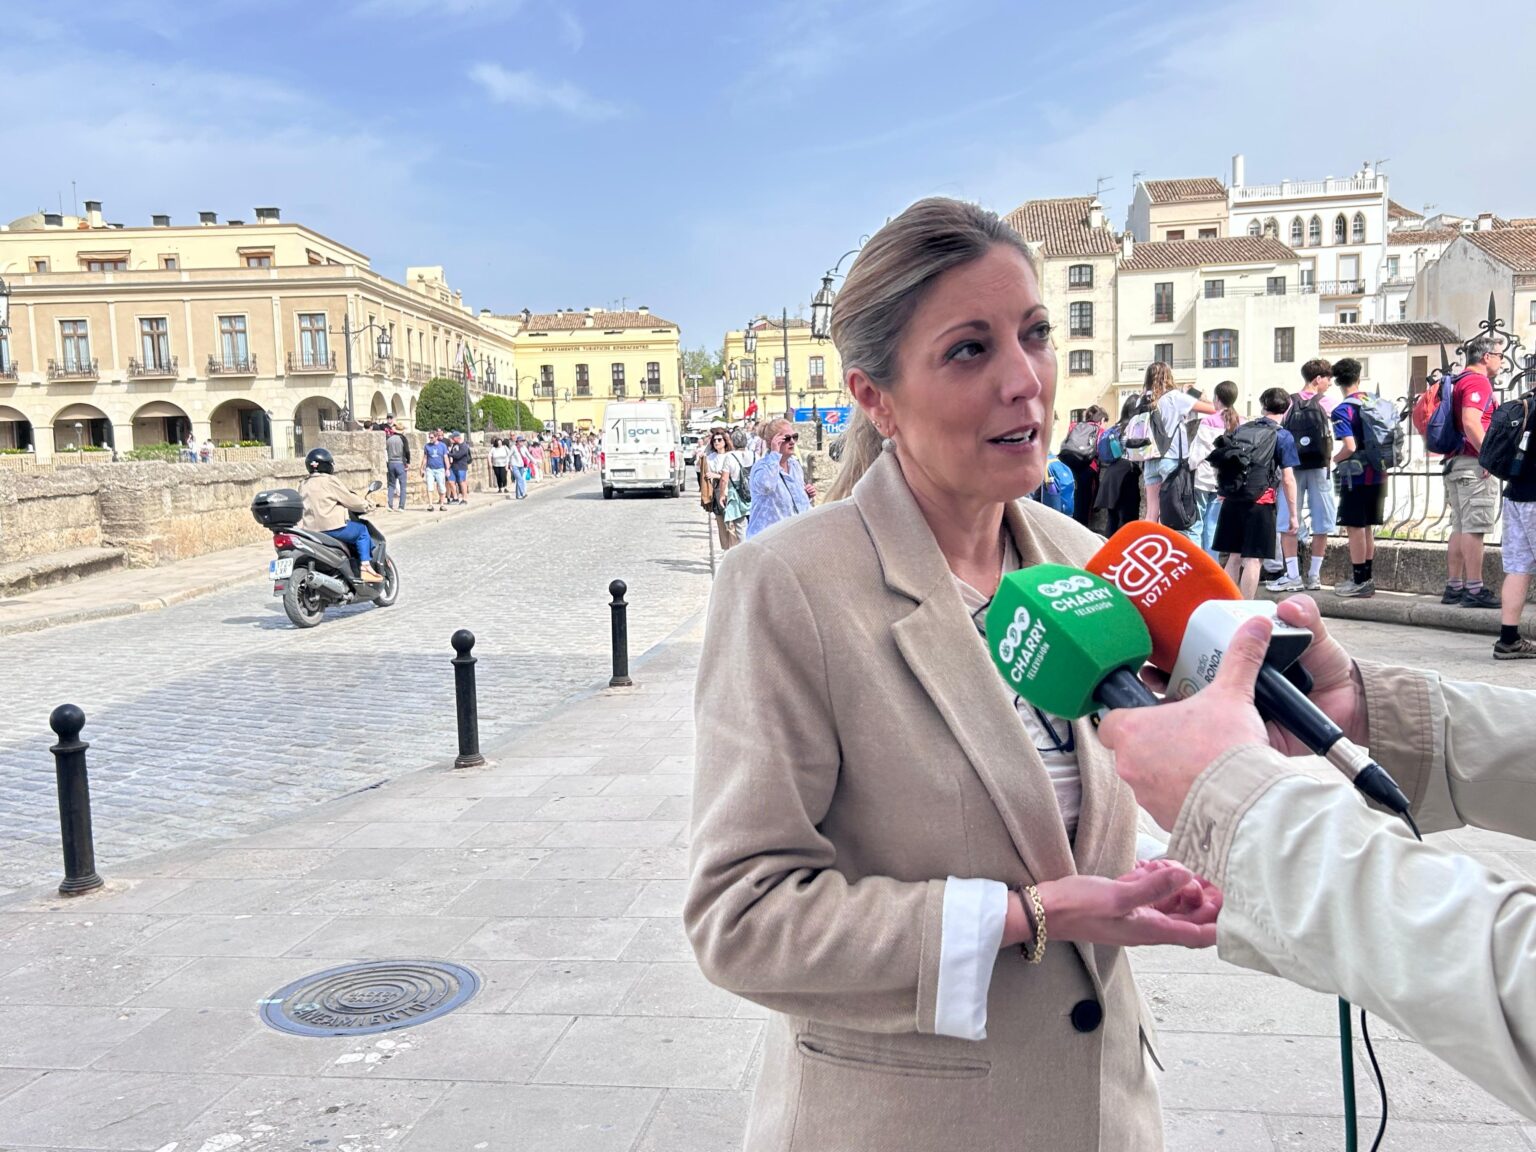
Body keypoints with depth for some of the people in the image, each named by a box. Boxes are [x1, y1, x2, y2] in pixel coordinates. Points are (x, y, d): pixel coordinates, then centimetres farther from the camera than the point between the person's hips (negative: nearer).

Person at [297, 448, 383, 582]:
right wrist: (365, 504, 11)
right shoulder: (329, 481, -9)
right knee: (361, 530, 11)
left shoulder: (303, 485, 15)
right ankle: (365, 569, 4)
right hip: (330, 527, -8)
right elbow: (350, 499, -6)